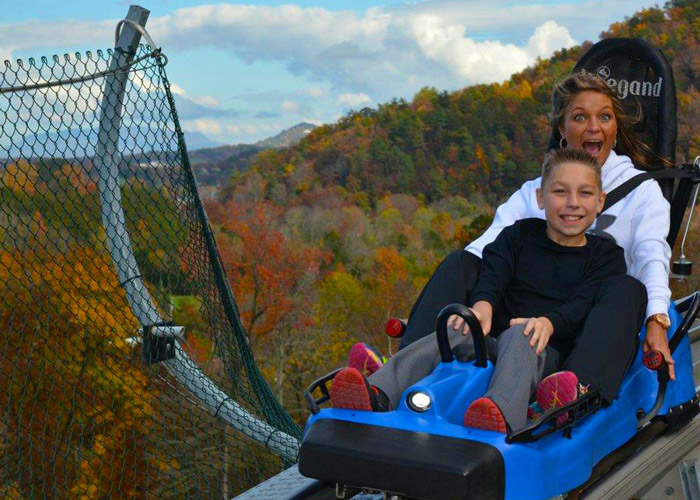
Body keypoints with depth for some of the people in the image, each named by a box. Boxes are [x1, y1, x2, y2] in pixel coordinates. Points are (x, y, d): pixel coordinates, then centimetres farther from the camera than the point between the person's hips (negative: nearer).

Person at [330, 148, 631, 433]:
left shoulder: (607, 255, 13)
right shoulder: (519, 235, 19)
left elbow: (583, 303, -5)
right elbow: (493, 273, 1)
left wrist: (549, 322, -27)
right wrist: (482, 304, -23)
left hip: (548, 351, -3)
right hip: (493, 342, 3)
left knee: (518, 337, -36)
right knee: (454, 333, -28)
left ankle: (502, 417, -67)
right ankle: (377, 395, -50)